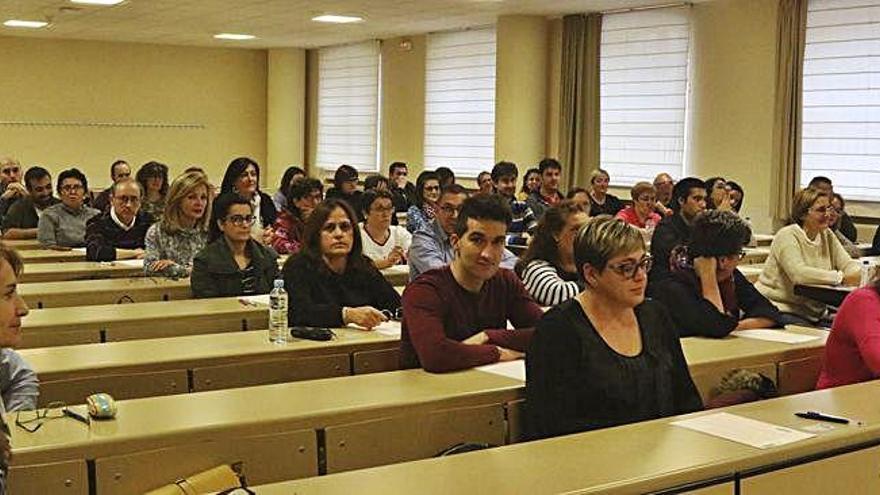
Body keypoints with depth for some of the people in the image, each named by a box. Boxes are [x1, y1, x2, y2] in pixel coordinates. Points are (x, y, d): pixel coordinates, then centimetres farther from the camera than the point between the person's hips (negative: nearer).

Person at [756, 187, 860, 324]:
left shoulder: (827, 235, 10)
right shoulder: (787, 236, -13)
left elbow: (849, 263, 5)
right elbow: (798, 274, -27)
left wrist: (856, 272, -20)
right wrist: (842, 277, -25)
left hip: (814, 312, 7)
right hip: (781, 309, -7)